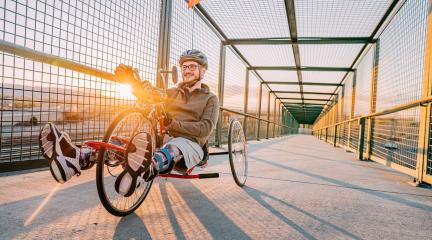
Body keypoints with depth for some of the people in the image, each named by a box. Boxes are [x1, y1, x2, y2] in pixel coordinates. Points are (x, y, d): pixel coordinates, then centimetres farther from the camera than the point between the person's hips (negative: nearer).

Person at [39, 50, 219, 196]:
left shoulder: (211, 99, 7)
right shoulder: (173, 93, 22)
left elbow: (206, 128, -9)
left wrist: (173, 124, -19)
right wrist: (132, 80, -14)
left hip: (191, 144, -5)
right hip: (166, 138, 5)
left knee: (173, 148, -39)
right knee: (137, 140, -23)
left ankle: (145, 171, -71)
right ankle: (78, 158, -43)